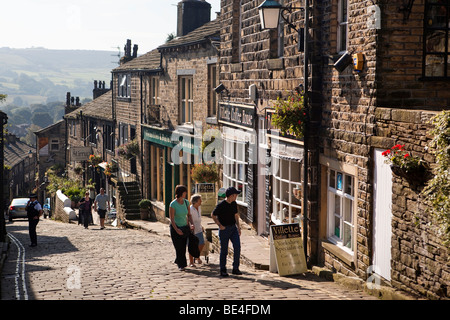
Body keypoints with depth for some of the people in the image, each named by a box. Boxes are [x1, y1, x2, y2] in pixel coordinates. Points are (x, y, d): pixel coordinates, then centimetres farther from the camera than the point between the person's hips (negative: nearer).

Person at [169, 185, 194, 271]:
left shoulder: (186, 202, 0)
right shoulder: (173, 204, -16)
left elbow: (189, 215, 9)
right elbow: (172, 219, -15)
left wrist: (191, 224, -8)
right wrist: (176, 230, -25)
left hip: (185, 227, 5)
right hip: (175, 228, -5)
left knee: (183, 247, 7)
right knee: (179, 247, -4)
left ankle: (178, 261, 30)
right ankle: (181, 265, 7)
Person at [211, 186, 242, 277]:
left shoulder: (234, 204, 5)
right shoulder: (221, 205, -14)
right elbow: (213, 215, -4)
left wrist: (238, 226, 9)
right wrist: (220, 225, -9)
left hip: (233, 228, 6)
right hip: (224, 229, -5)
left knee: (237, 247, -6)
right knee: (224, 250, 2)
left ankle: (235, 268, 3)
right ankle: (223, 270, 15)